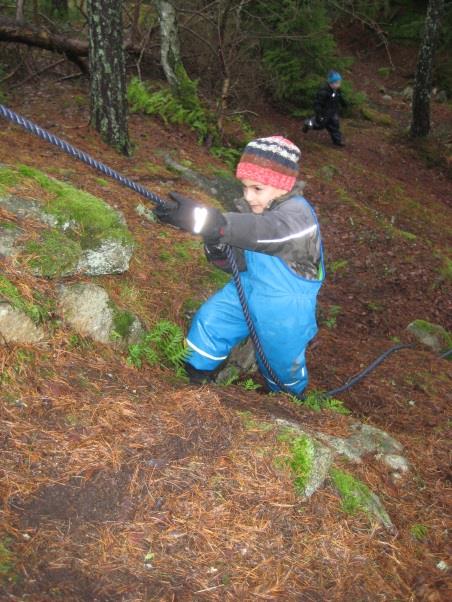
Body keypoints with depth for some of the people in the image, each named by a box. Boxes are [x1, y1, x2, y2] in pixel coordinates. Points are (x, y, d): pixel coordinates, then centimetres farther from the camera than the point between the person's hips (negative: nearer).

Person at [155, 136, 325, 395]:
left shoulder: (298, 213, -29)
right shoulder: (252, 208, -6)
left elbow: (265, 231, -52)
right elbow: (240, 261, -1)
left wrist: (211, 221, -66)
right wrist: (218, 250, -25)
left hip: (284, 310, -5)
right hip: (248, 291, 5)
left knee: (282, 367, 14)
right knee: (209, 320, -5)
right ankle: (195, 378, 18)